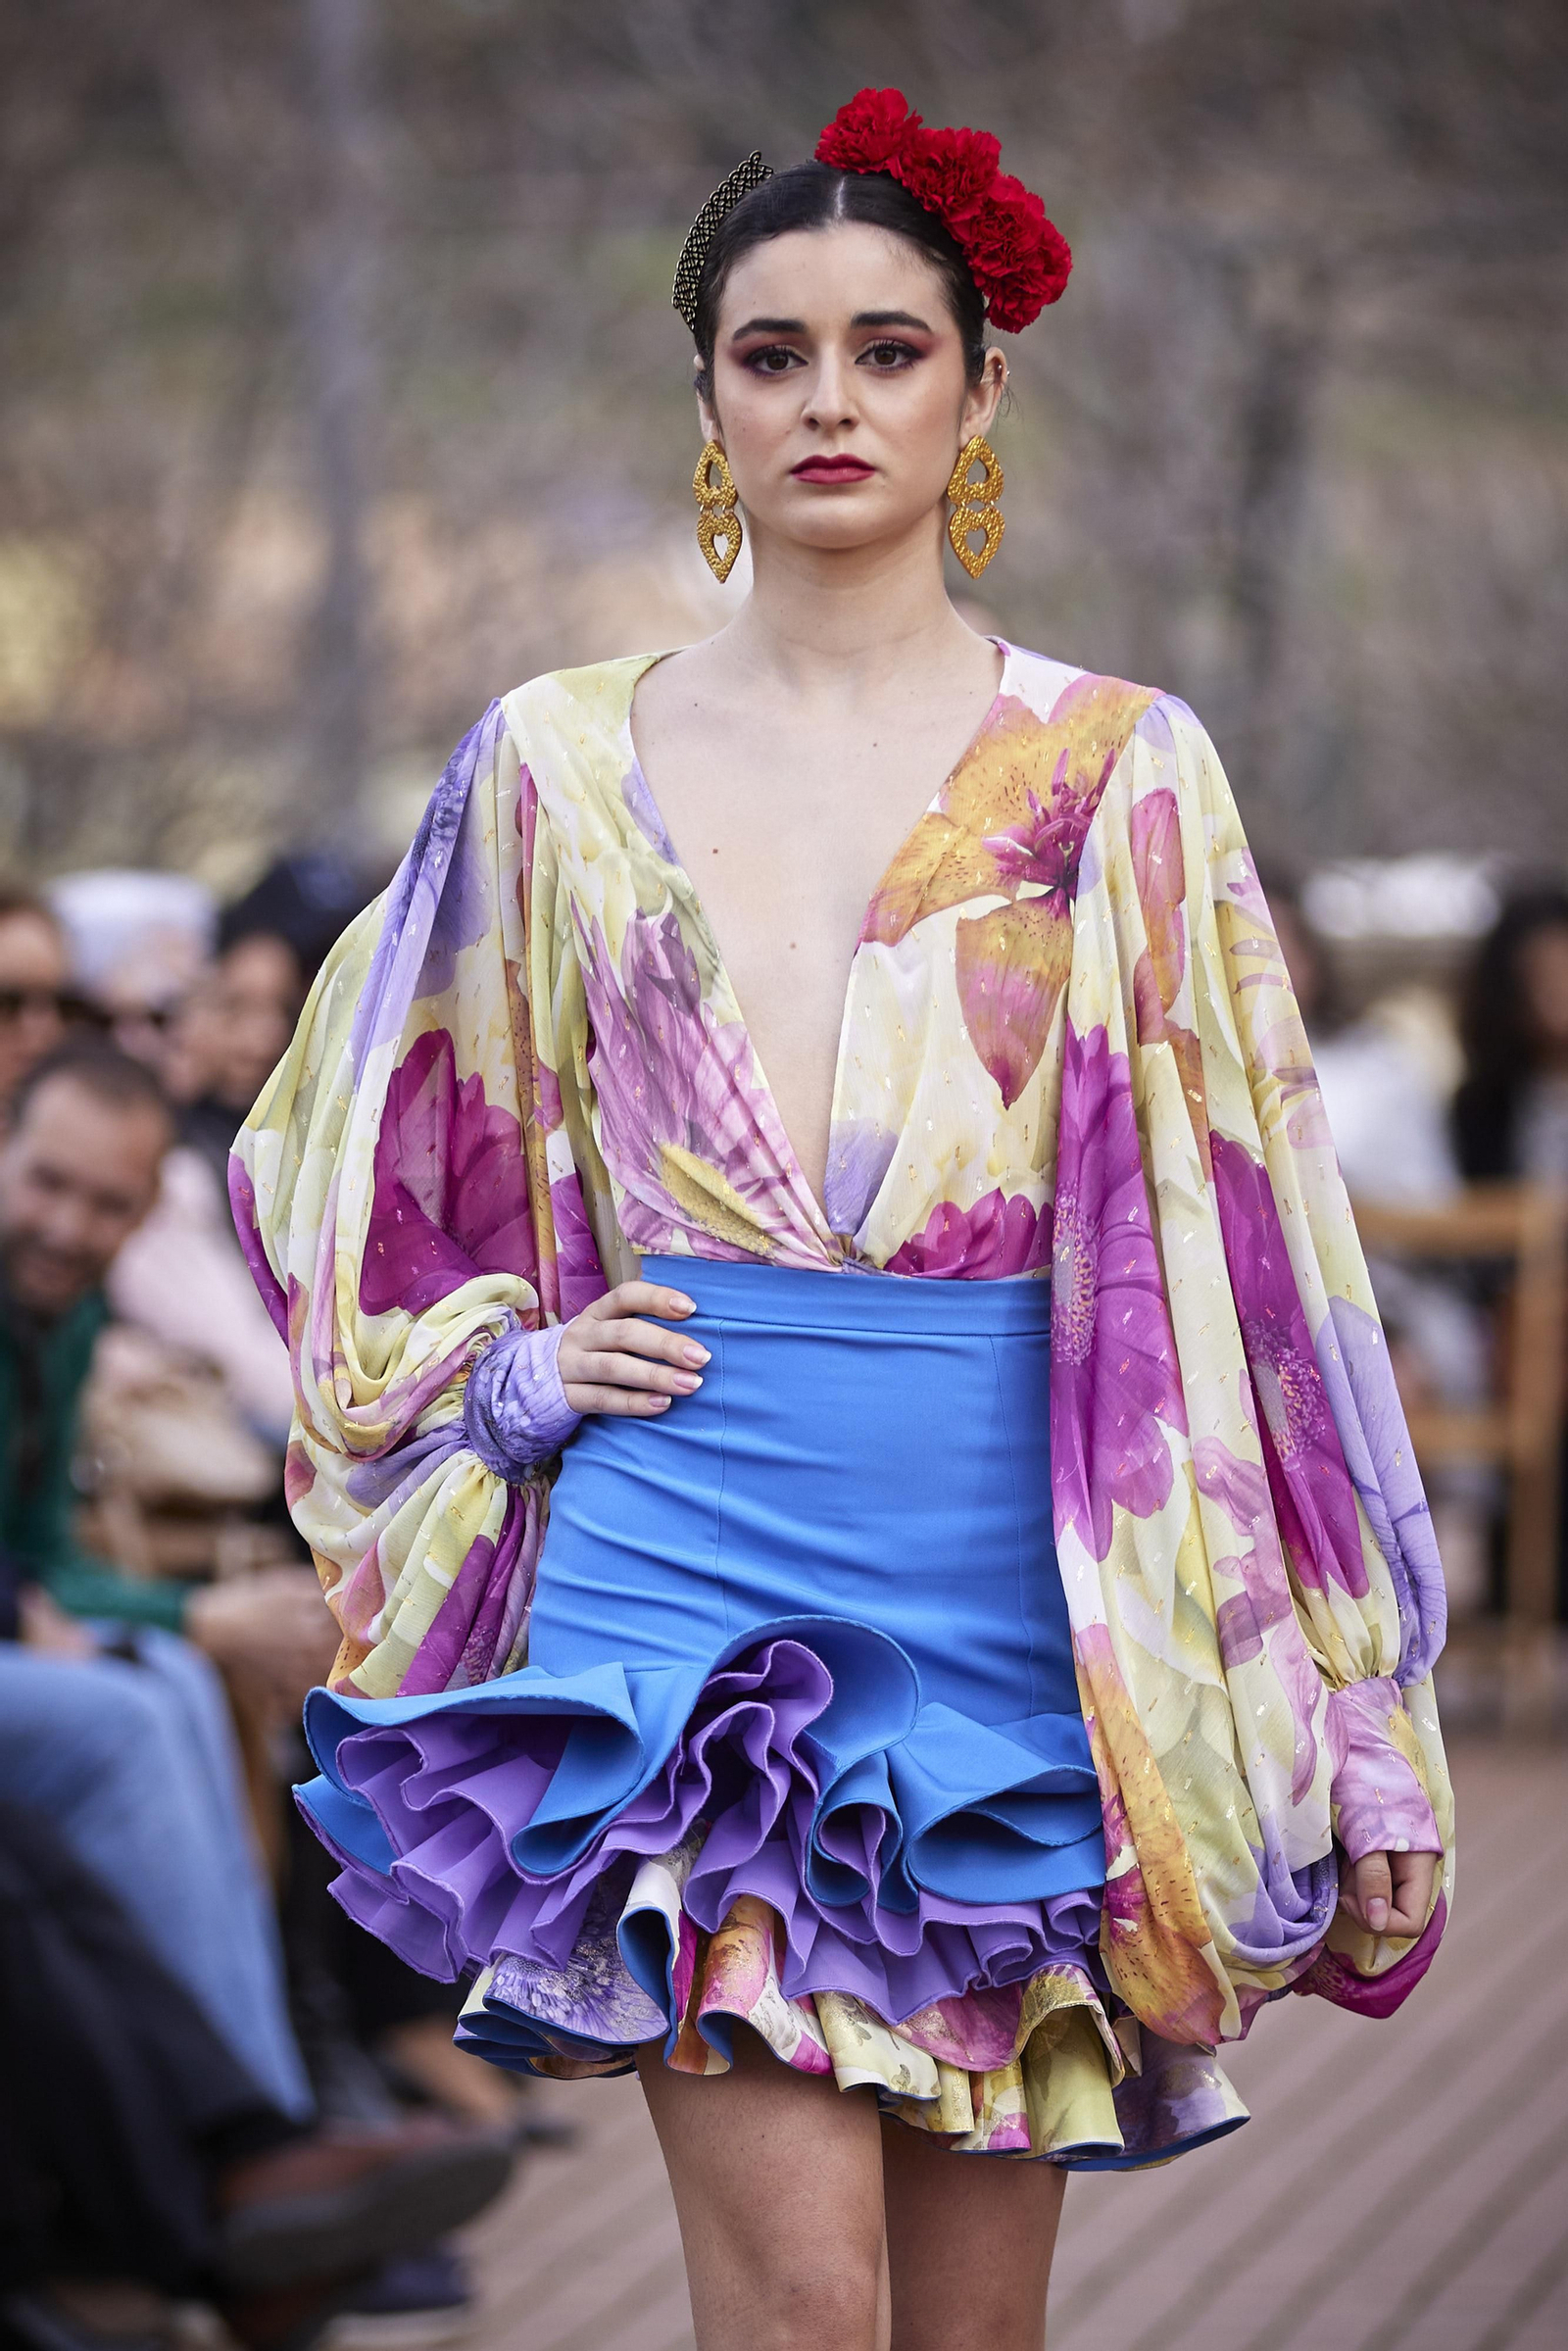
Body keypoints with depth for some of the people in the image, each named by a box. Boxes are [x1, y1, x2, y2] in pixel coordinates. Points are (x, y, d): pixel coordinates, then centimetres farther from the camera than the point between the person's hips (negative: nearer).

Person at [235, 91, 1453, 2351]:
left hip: (1013, 1589, 1)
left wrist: (1355, 1722, -1)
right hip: (686, 1561, 0)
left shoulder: (1116, 771, 5)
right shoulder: (559, 765, 8)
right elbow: (342, 1162, 22)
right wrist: (509, 1367, 4)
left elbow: (1250, 1228, 3)